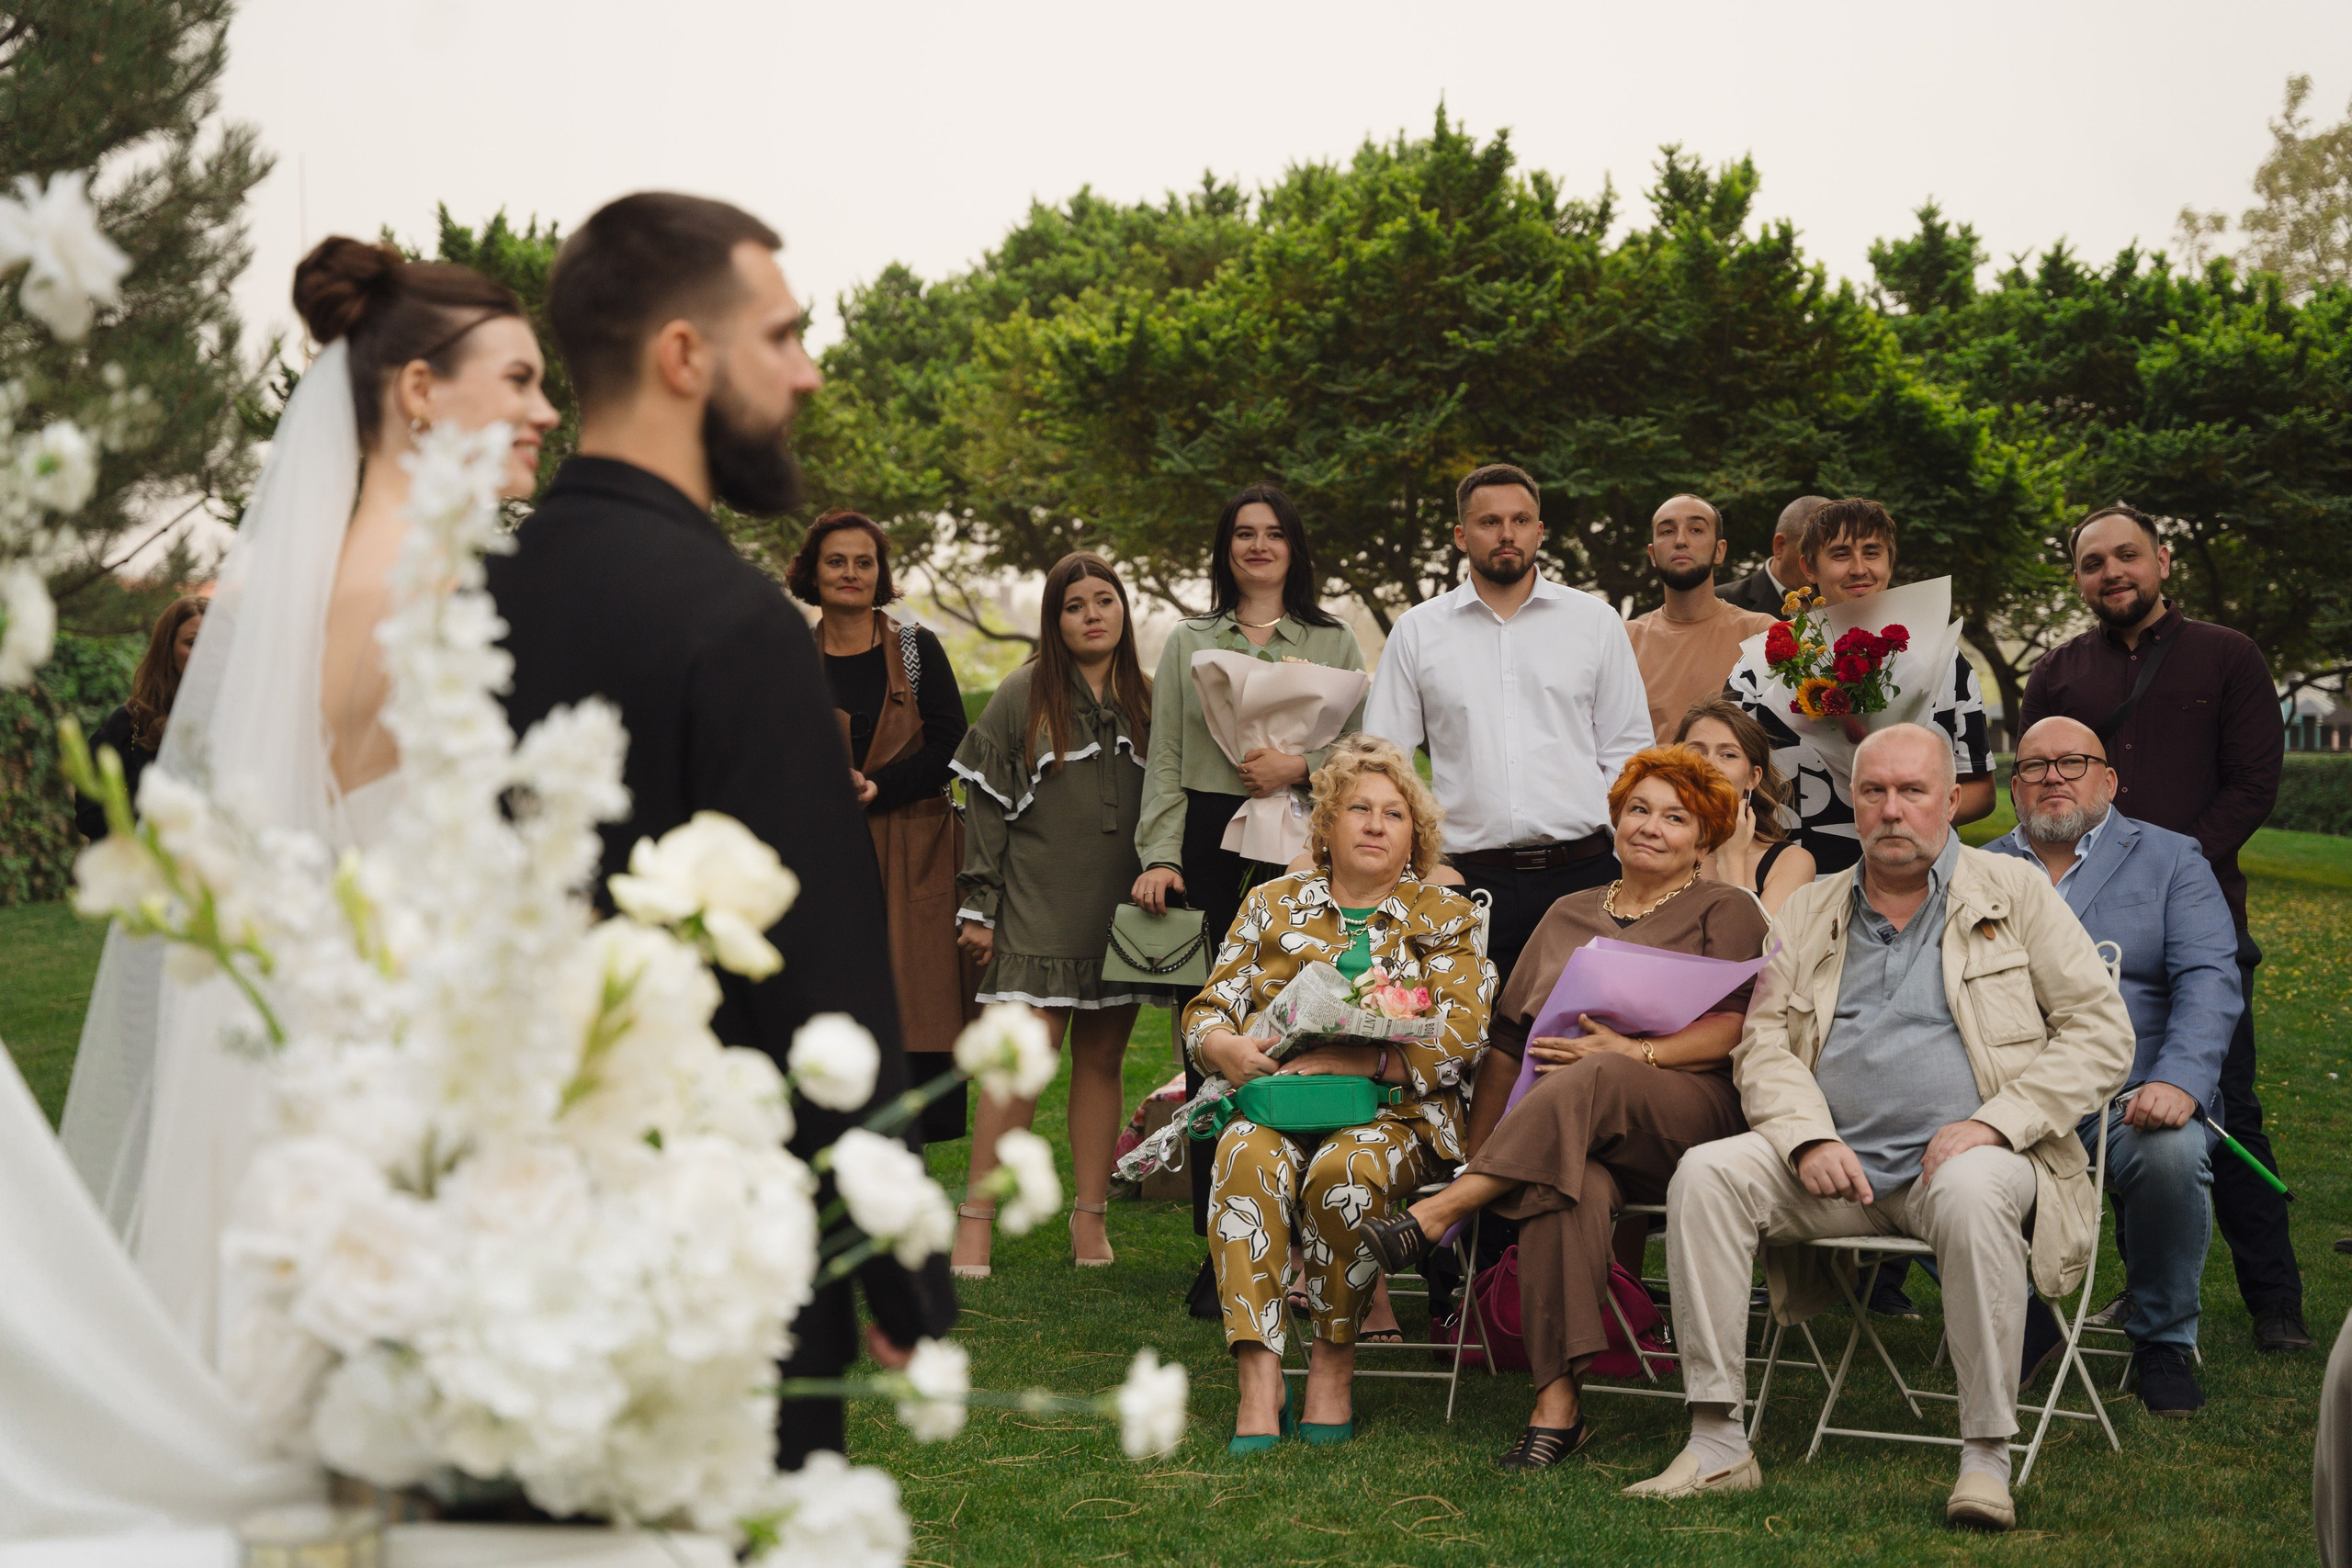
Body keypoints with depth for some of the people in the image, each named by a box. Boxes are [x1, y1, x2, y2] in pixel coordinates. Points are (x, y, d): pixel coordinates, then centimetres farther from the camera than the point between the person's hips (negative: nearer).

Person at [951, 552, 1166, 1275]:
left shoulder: (1146, 701, 12)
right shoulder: (1023, 695, 1)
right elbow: (987, 806, 1)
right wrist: (978, 906, -4)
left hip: (1122, 909, 4)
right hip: (1041, 909, -3)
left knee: (1101, 1058, 6)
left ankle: (1090, 1217, 14)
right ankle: (977, 1218, -7)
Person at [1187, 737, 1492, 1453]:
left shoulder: (1443, 918, 12)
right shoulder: (1274, 903, 18)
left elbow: (1459, 1034, -3)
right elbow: (1207, 1009, 14)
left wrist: (1354, 1060, -16)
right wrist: (1226, 1047, -11)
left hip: (1393, 1112, -1)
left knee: (1343, 1169, -36)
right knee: (1247, 1156, -34)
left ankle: (1334, 1366, -18)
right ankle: (1258, 1377, -38)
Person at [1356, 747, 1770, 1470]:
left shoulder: (1727, 910, 13)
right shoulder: (1568, 915, 27)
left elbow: (1735, 1031, -2)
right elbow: (1512, 1035, 24)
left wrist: (1634, 1054, -17)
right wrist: (1476, 1143, 10)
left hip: (1689, 1118, -3)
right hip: (1566, 1124, 3)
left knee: (1594, 1083, -38)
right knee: (1574, 1185, -35)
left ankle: (1432, 1217, -38)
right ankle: (1557, 1403, -39)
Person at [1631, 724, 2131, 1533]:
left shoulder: (2018, 893, 7)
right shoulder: (1809, 910, 18)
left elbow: (2103, 1034, 1)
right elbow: (1763, 1042, 11)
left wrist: (1994, 1121, -12)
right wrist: (1809, 1136, -10)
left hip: (1962, 1157, -3)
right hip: (1838, 1163, 4)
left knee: (1973, 1193, -38)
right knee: (1705, 1174, -22)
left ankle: (1986, 1460, -28)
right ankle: (1717, 1445, -20)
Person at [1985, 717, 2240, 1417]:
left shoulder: (2170, 860, 11)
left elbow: (2209, 979, -2)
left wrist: (2179, 1080, -20)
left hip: (2129, 1096, -1)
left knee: (2171, 1153, -35)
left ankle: (2162, 1342, -7)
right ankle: (2025, 1319, -4)